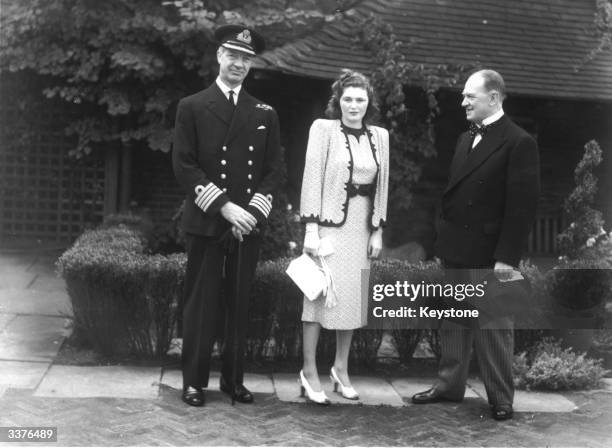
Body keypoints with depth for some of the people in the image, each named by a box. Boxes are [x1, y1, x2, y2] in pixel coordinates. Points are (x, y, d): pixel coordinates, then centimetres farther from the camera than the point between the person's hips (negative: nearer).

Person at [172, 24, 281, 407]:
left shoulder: (265, 114, 12)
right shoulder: (192, 107, 3)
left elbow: (274, 170, 10)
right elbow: (184, 165, -4)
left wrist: (252, 211, -5)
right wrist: (224, 207, -13)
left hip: (249, 225, 3)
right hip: (206, 223, -2)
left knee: (240, 304, 7)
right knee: (201, 304, 2)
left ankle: (234, 379, 19)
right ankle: (194, 381, 13)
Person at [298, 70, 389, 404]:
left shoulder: (380, 136, 10)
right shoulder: (323, 129, -4)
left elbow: (381, 186, 12)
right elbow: (312, 179, -7)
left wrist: (378, 231, 7)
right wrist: (311, 229, -13)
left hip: (362, 226, 5)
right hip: (330, 223, -4)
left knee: (353, 296, 9)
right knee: (321, 293, -2)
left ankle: (341, 368, 22)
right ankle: (309, 371, 8)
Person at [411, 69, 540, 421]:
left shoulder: (519, 143, -11)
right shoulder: (466, 139, 15)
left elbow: (523, 204, -15)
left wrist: (507, 257, -19)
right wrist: (444, 237, 11)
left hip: (489, 256, -7)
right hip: (455, 251, 8)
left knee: (494, 327, 2)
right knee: (453, 323, 15)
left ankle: (501, 399, 15)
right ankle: (450, 385, 28)